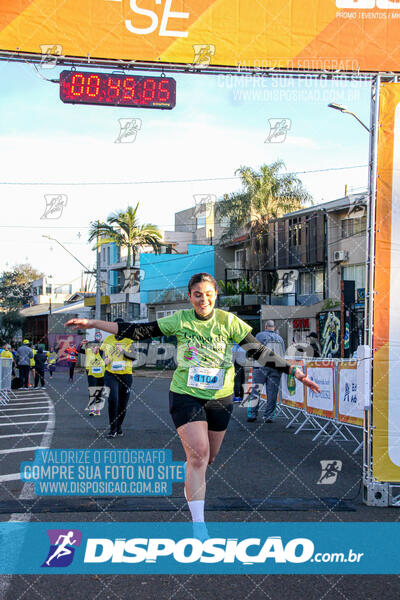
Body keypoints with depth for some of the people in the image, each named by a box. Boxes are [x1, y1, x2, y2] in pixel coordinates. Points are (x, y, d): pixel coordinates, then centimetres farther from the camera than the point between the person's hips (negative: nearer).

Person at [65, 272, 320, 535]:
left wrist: (295, 371, -13)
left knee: (209, 457, 15)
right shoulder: (179, 320, -4)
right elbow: (138, 331, -2)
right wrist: (92, 323, -6)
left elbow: (260, 351, -6)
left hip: (220, 397, 2)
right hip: (186, 395, -2)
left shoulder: (229, 321, -5)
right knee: (198, 454, -16)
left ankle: (191, 486, 51)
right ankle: (198, 524, -10)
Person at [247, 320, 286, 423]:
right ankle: (268, 416, 4)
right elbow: (283, 354, 14)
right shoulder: (279, 338, 13)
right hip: (276, 367, 3)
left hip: (261, 366, -2)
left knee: (256, 391, 1)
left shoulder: (260, 335, 2)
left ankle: (252, 415, -1)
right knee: (272, 393, 4)